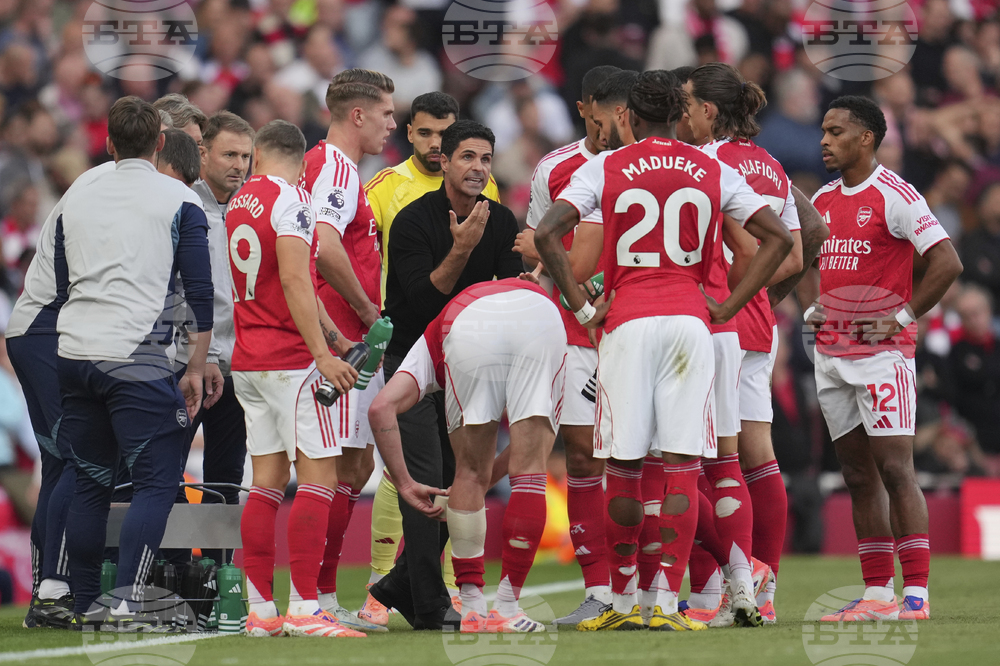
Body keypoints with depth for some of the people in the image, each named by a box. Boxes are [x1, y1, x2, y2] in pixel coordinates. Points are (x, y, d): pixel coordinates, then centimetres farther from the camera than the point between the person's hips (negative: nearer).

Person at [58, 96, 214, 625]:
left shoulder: (76, 201, 15)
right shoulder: (179, 201, 2)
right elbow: (199, 292, -1)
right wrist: (196, 369, 4)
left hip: (73, 355, 5)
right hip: (137, 357, -5)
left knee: (89, 482, 13)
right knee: (157, 481, -3)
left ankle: (83, 603, 14)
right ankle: (127, 598, -17)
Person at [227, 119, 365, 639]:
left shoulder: (239, 203, 14)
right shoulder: (290, 200, -10)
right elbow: (294, 282, -18)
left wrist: (333, 336, 26)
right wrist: (322, 354, -17)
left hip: (247, 361, 8)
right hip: (290, 359, -8)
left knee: (268, 480, 8)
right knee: (318, 475, -6)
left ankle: (260, 609, 7)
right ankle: (304, 608, -12)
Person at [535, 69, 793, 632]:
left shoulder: (604, 169, 4)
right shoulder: (714, 173, 9)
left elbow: (547, 234, -6)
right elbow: (779, 238, 7)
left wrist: (583, 309, -1)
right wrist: (728, 307, 7)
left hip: (628, 324, -1)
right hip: (690, 322, 1)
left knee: (623, 469, 6)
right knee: (681, 468, -1)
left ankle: (623, 602, 13)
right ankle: (667, 604, -6)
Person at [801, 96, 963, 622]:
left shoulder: (894, 195, -9)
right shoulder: (821, 201, 13)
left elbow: (947, 263, -12)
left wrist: (902, 317, -12)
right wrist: (812, 308, 11)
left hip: (881, 352, -7)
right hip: (831, 354, 7)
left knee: (894, 468, -11)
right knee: (858, 475, 7)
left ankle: (915, 593, -10)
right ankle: (877, 593, 10)